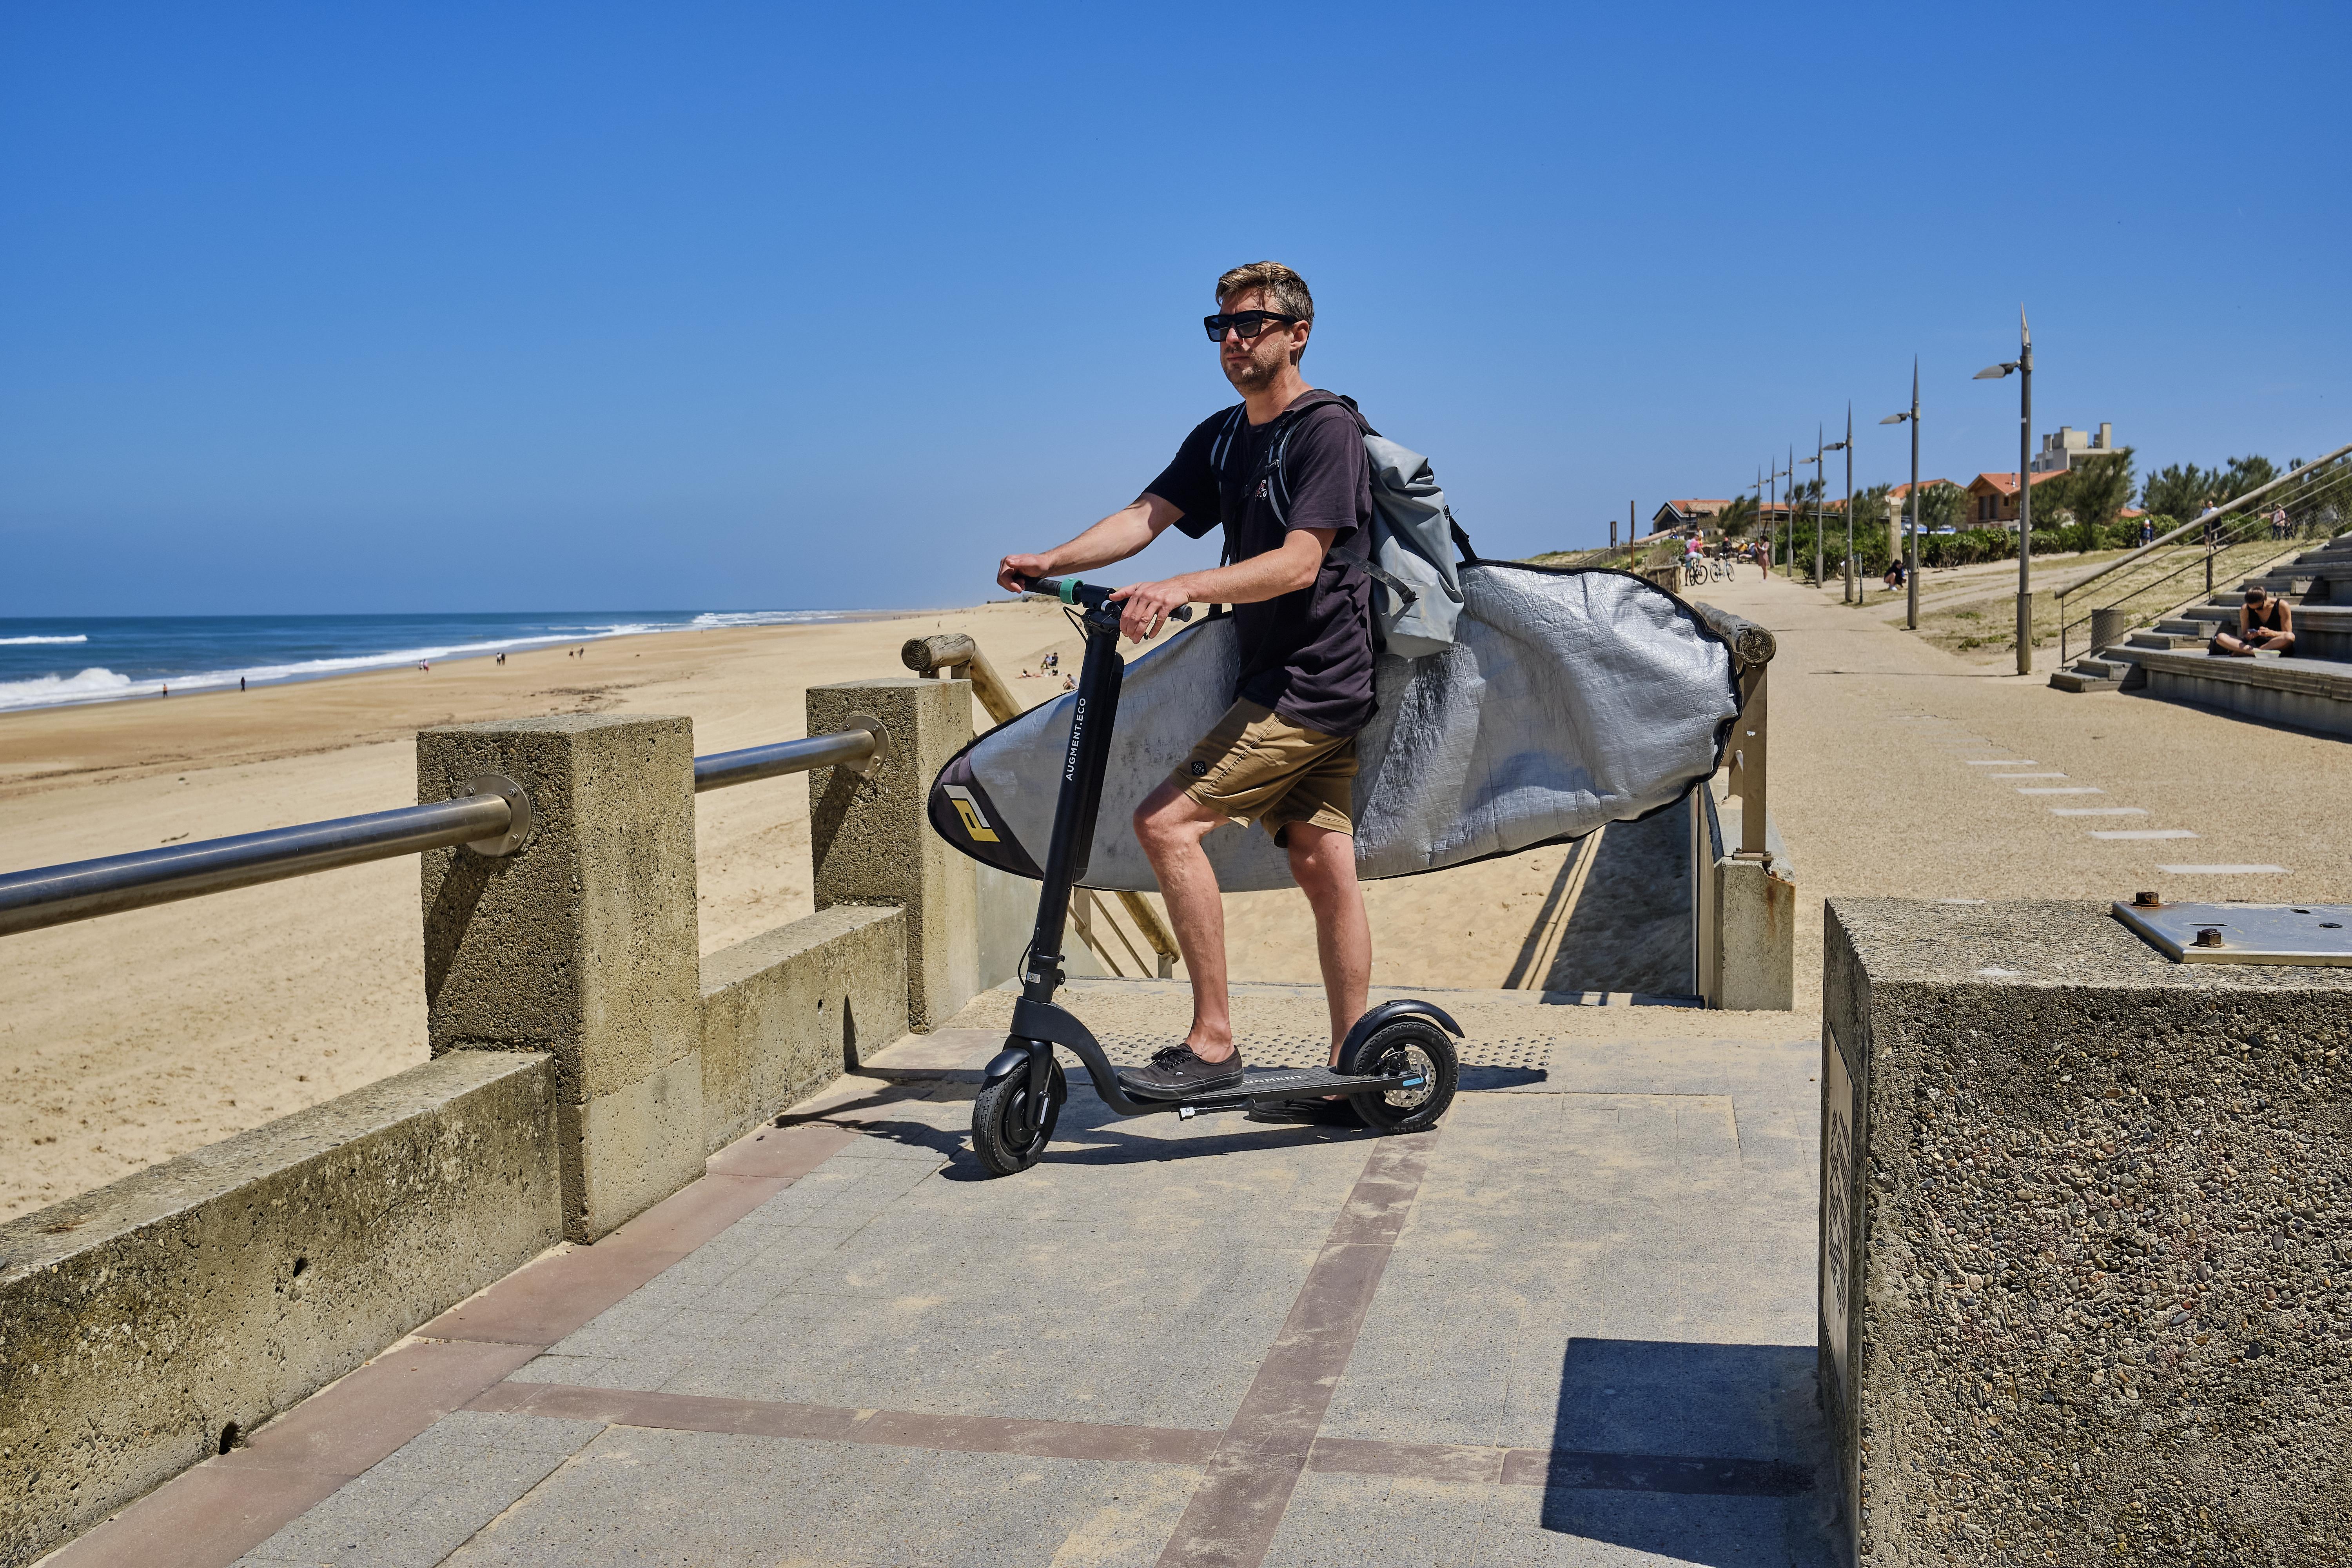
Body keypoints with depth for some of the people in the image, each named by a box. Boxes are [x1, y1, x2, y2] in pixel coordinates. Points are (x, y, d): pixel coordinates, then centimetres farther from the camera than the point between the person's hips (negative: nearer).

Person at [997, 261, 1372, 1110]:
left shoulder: (1327, 429, -11)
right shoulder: (1220, 436, 15)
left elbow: (1298, 563, -22)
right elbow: (1146, 515, 4)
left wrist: (1182, 588, -33)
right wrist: (1050, 560, -11)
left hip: (1310, 682, -8)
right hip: (1280, 681, 8)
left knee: (1166, 820, -15)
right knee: (1324, 870, 8)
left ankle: (1213, 1041, -10)